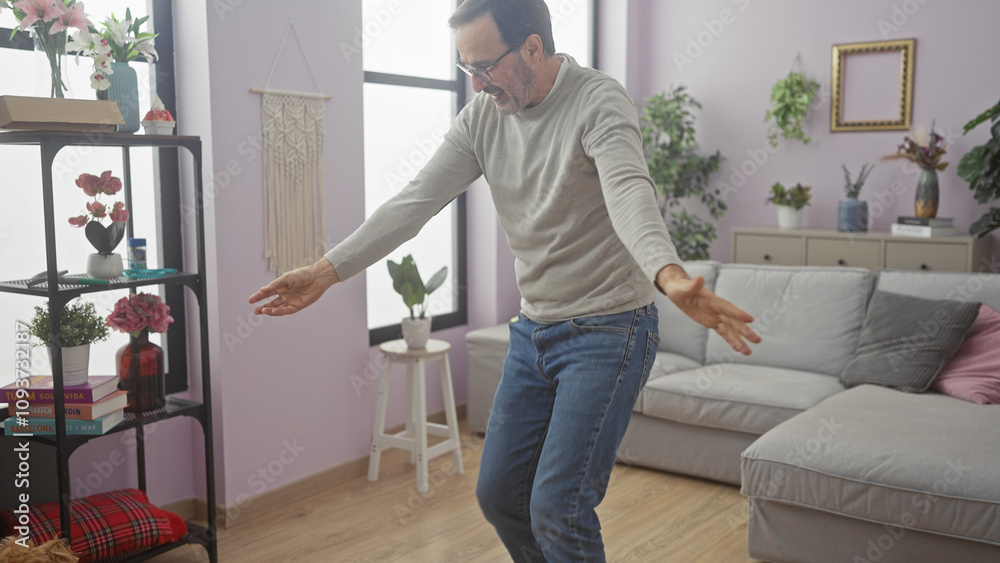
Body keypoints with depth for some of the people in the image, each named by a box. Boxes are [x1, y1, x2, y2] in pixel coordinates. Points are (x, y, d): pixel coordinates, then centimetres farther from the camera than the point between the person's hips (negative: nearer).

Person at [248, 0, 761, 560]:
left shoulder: (600, 101, -18)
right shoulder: (482, 116, 2)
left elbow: (629, 193, -37)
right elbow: (416, 201, -1)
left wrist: (671, 277, -57)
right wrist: (328, 270, -8)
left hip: (609, 330, -7)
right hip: (534, 330, 7)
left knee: (557, 511, -11)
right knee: (498, 493, 14)